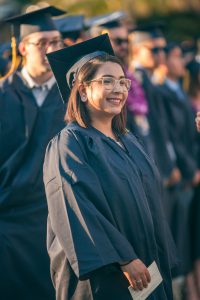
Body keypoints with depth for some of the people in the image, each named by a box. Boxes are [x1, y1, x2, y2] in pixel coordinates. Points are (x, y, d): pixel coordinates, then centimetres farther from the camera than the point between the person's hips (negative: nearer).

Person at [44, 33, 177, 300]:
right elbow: (82, 210, -18)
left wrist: (162, 260, 12)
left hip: (146, 269, 7)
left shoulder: (128, 142, 14)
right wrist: (125, 260, -22)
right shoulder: (69, 144, -9)